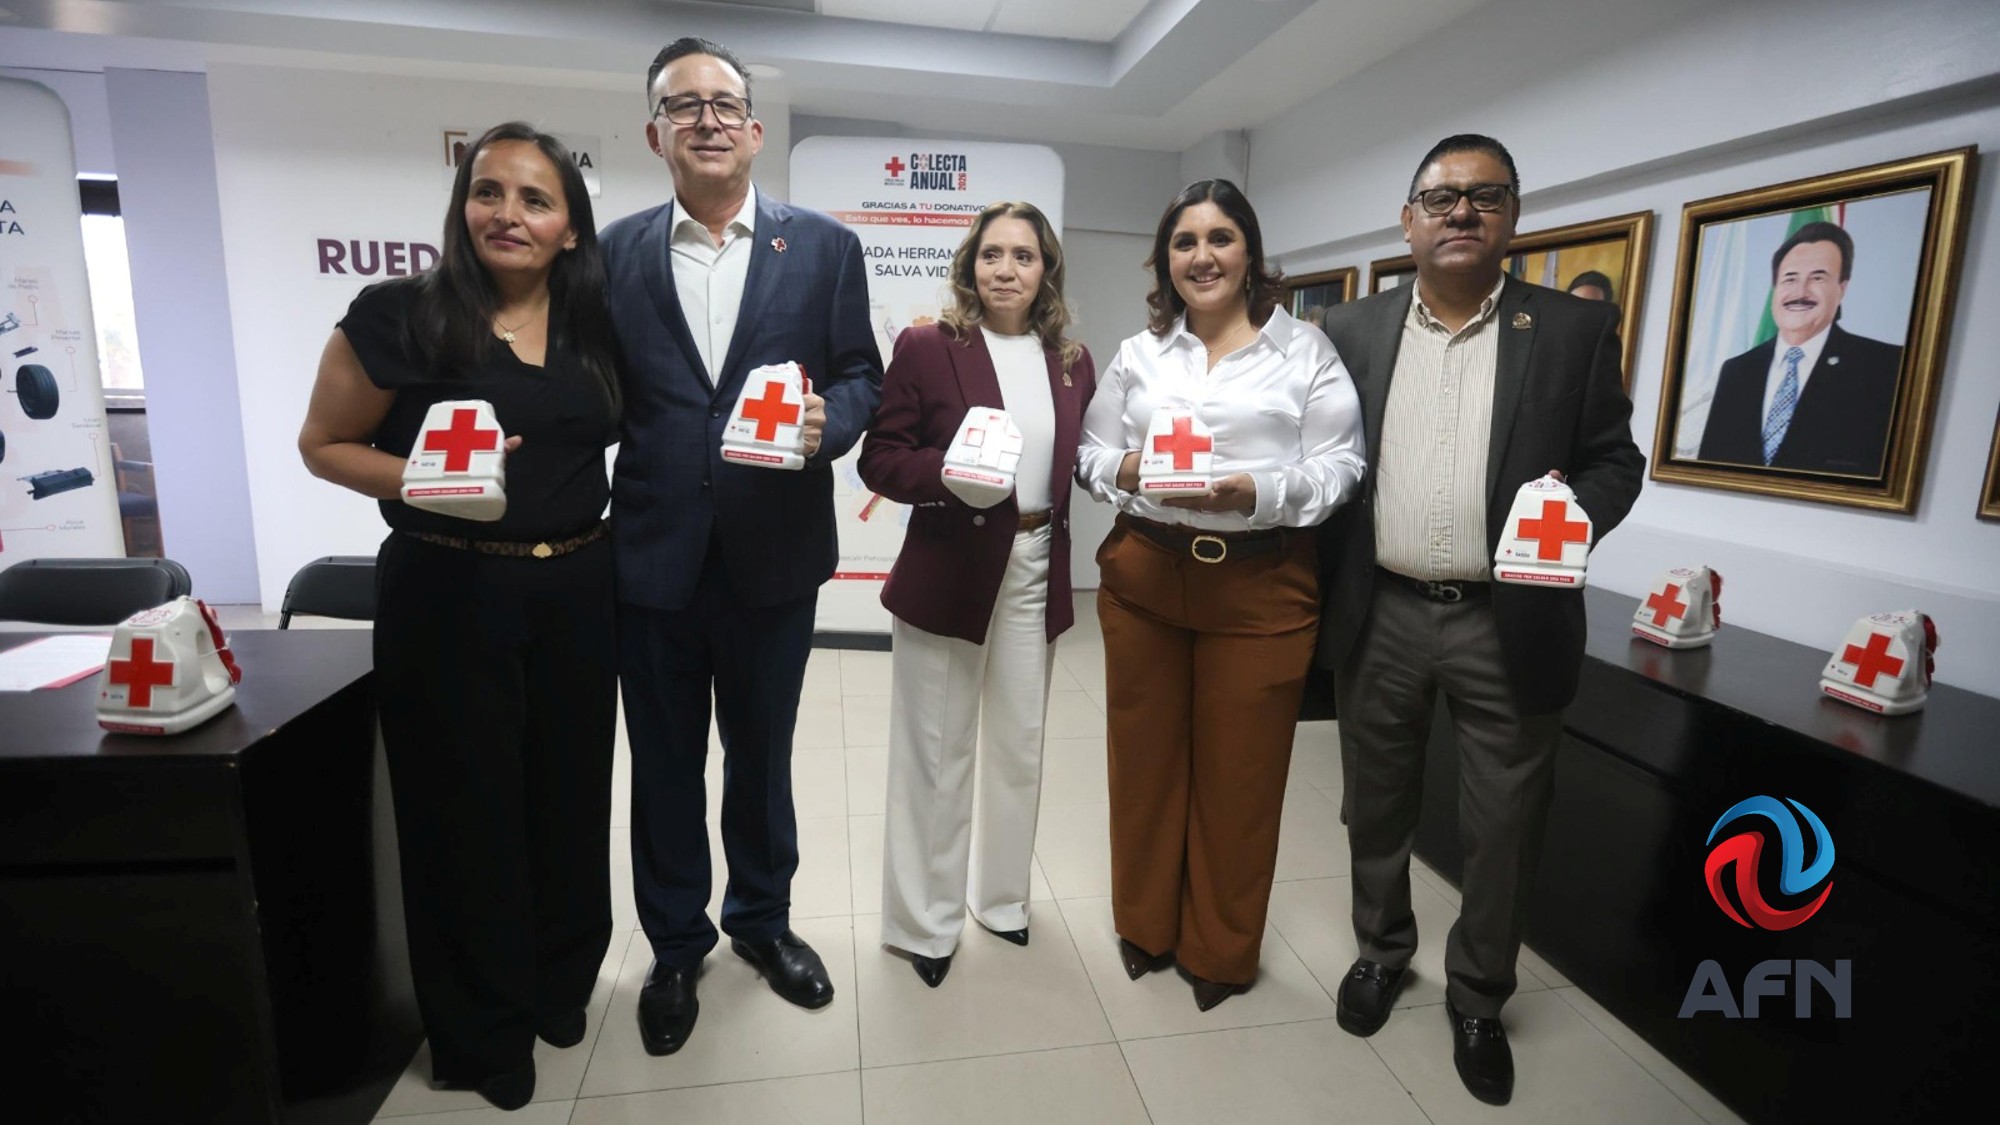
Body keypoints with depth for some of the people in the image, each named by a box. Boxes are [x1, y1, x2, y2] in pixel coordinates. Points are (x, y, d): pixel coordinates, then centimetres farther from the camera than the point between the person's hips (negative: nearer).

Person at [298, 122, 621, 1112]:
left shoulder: (598, 326, 4)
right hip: (447, 594, -3)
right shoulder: (398, 316, -7)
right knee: (465, 808, 9)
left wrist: (594, 516, 0)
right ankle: (482, 1030, 32)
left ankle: (560, 987, 39)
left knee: (570, 798, 14)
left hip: (576, 592, 4)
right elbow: (324, 445, 0)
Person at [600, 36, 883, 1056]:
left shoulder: (824, 246, 2)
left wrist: (824, 421, -18)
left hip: (774, 552, 0)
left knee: (762, 753, 17)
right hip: (652, 553, 1)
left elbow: (860, 373, 0)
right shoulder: (615, 250, 5)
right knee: (664, 762, 14)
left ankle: (761, 920, 41)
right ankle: (675, 946, 37)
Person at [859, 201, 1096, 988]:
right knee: (935, 754, 7)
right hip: (947, 571, -4)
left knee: (1020, 747, 16)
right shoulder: (926, 347, -5)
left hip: (1036, 572, 5)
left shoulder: (1072, 361, 8)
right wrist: (952, 472, -24)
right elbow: (880, 461, -9)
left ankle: (1002, 896, 38)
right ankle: (923, 921, 26)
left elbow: (1079, 462, 13)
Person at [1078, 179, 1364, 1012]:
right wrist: (1126, 470, -11)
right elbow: (1090, 453, 11)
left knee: (1239, 771, 8)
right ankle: (1146, 925, 34)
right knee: (1146, 756, 12)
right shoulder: (1137, 354, 11)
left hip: (1261, 587, -2)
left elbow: (1340, 467, -4)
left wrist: (1256, 492, -20)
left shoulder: (1305, 349, 2)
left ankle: (1220, 949, 30)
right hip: (1144, 575, 3)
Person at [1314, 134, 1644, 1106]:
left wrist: (1575, 513, -19)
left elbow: (1616, 458, 4)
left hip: (1509, 624, -1)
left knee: (1502, 831, 11)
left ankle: (1478, 998, 35)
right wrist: (1318, 599, -1)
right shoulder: (1353, 330, 4)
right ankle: (1381, 951, 41)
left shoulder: (1574, 329, 0)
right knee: (1376, 807, 17)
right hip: (1379, 618, 2)